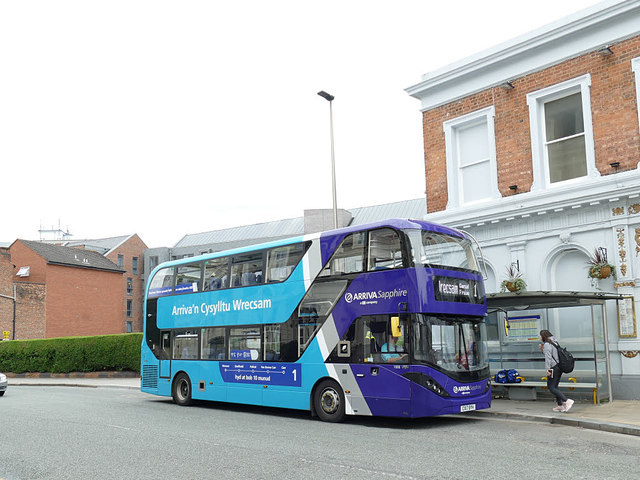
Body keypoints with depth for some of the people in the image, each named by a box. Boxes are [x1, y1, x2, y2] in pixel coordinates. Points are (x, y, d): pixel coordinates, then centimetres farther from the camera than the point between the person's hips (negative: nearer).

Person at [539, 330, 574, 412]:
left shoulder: (547, 344, -12)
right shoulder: (554, 342, 17)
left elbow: (548, 357, -18)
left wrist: (547, 369, -20)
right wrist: (542, 349, 18)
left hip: (554, 368, -9)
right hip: (559, 366, 9)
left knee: (551, 387, -6)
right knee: (555, 386, 15)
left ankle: (567, 401, -16)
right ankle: (560, 405, 15)